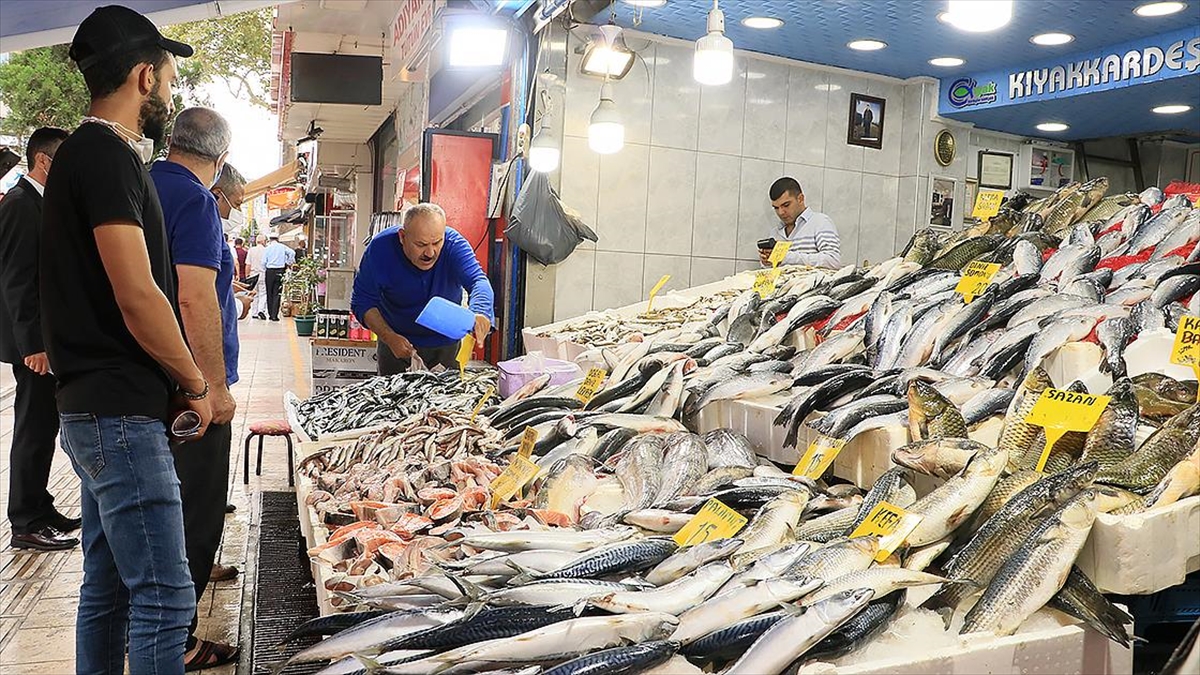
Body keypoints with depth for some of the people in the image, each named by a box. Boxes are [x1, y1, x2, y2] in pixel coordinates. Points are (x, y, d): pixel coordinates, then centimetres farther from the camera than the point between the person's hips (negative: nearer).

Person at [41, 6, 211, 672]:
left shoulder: (87, 153, 17)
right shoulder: (106, 155, -13)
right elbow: (137, 297, -20)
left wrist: (174, 383, 14)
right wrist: (196, 384, -7)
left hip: (95, 410, 10)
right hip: (121, 414, -10)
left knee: (108, 586, 17)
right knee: (163, 598, -7)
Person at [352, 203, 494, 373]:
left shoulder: (454, 244, -26)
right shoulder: (381, 247, -23)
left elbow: (478, 280, -42)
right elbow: (363, 302, -16)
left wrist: (481, 313, -64)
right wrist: (389, 338, -30)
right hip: (396, 338, 0)